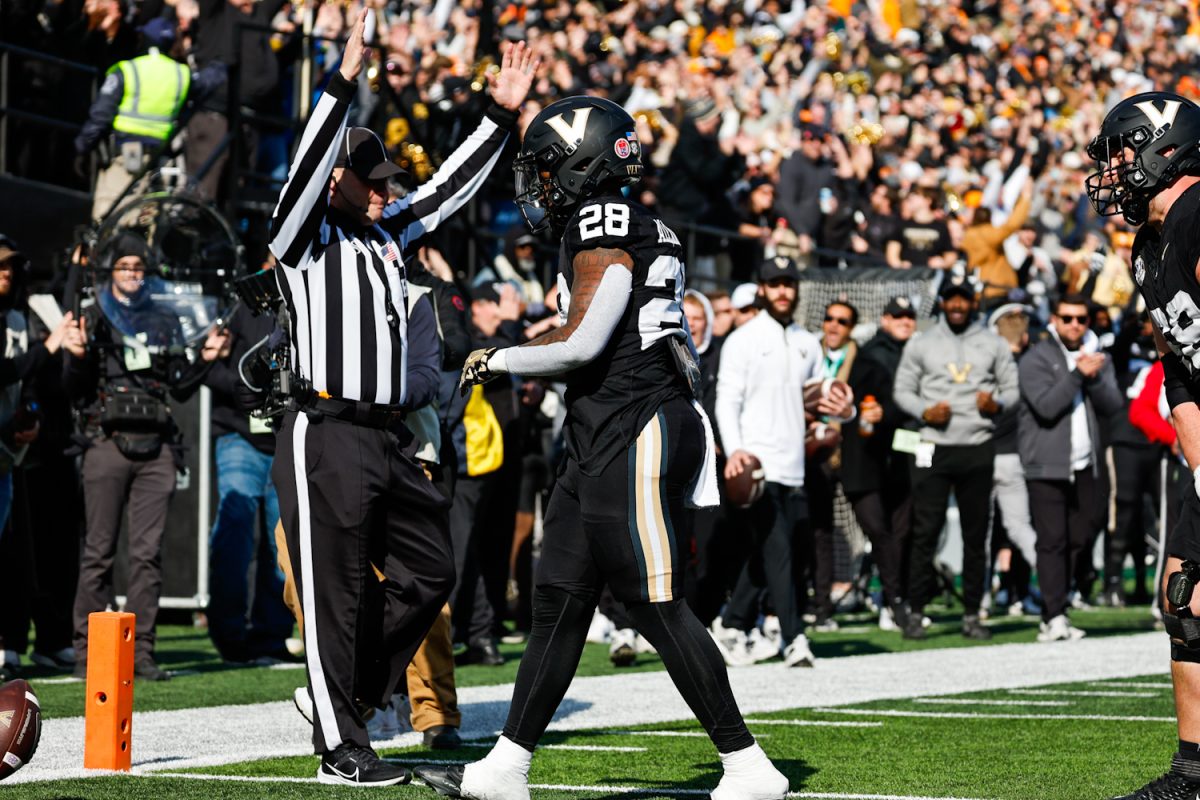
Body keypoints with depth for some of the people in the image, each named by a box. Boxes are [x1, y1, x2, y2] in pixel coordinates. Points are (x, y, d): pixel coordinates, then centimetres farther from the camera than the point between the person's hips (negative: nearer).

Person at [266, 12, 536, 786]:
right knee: (336, 591, -2)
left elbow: (450, 188, 22)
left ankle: (356, 688, 25)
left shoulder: (390, 236, 17)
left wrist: (501, 117, 17)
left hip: (393, 437, 8)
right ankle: (341, 746, 5)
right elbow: (310, 164, -19)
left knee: (430, 571, 10)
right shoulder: (305, 236, -4)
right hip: (326, 433, -8)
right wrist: (345, 81, -29)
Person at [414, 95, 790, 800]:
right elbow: (681, 346, 22)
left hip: (631, 434, -10)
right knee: (560, 600, 11)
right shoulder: (643, 229, 19)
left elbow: (581, 342, -18)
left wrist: (500, 361, -3)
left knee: (657, 606, -8)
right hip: (603, 441, 10)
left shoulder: (604, 225, -11)